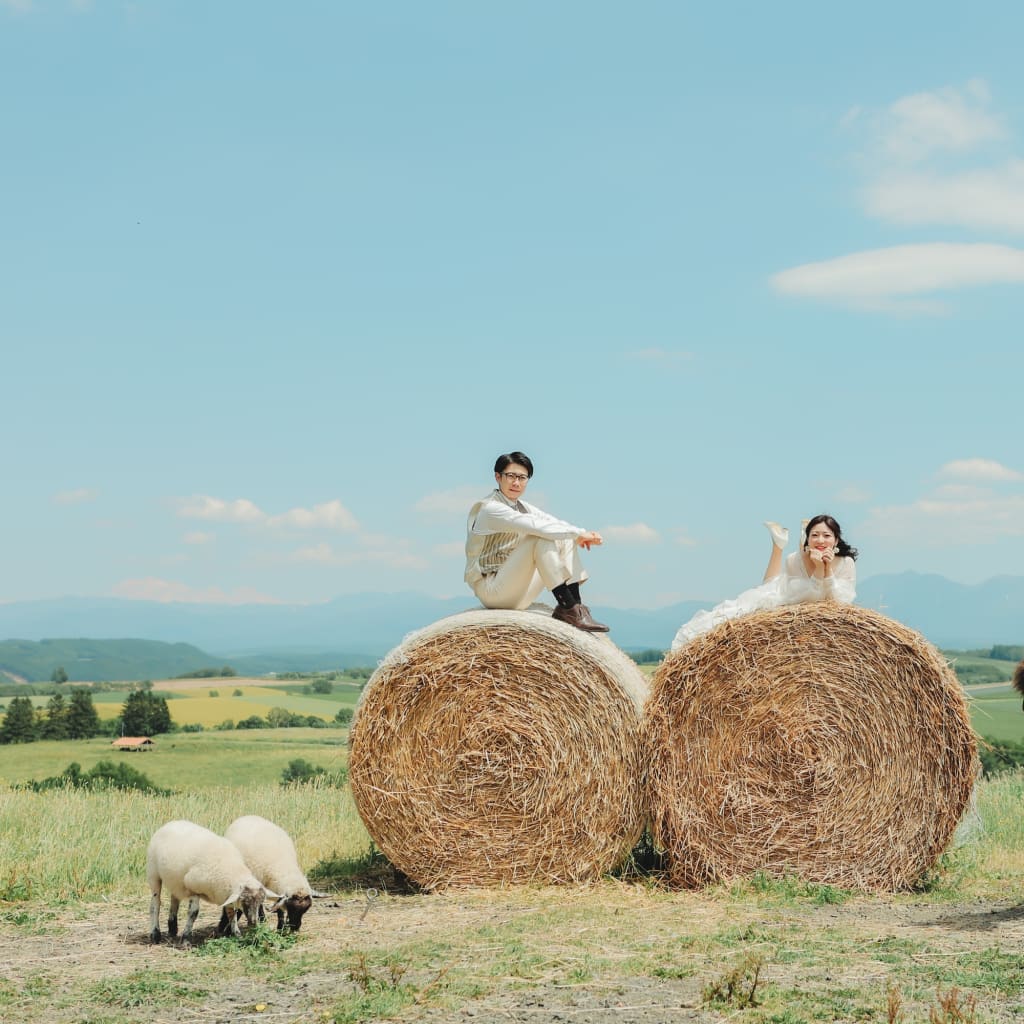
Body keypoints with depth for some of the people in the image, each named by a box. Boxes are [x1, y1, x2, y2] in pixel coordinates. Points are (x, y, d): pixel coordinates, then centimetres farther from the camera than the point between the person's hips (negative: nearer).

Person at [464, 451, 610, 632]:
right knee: (541, 539, -26)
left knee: (566, 540, 2)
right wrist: (579, 533, -23)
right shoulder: (490, 508, -16)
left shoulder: (523, 507, 13)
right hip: (490, 589, -9)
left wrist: (582, 534, -16)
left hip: (517, 591, 9)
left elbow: (554, 523, 3)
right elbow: (536, 526, -27)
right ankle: (568, 608, -27)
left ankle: (575, 606, -9)